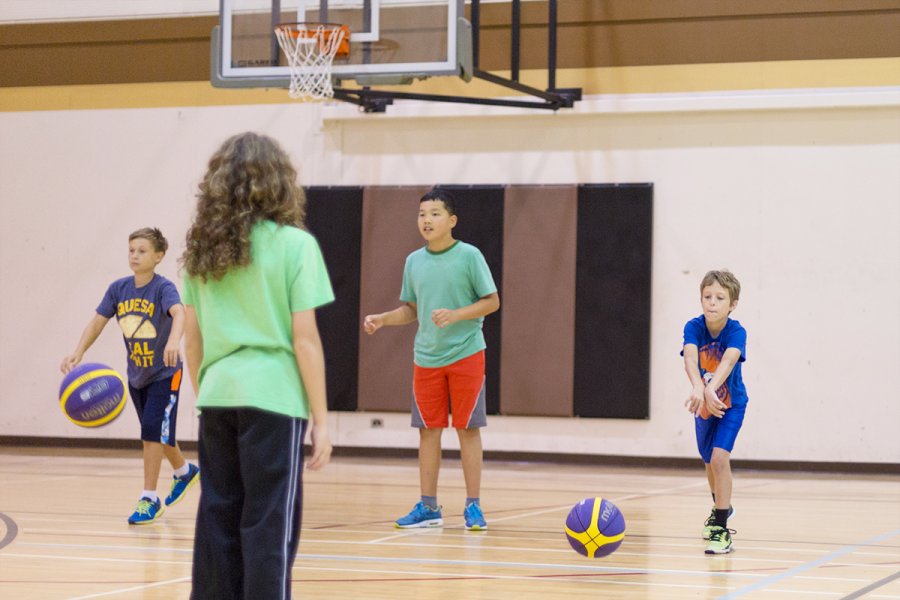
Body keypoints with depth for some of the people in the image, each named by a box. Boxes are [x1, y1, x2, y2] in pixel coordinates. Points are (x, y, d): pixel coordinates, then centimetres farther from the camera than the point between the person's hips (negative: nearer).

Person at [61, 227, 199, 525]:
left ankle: (149, 500, -5)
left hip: (164, 374, -6)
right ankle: (185, 472, 44)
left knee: (152, 431, -13)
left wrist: (174, 340, -59)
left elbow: (179, 313, -39)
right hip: (137, 375, 6)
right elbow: (98, 321, -2)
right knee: (157, 434, 18)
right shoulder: (118, 288, -4)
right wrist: (78, 353, -14)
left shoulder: (163, 287, -20)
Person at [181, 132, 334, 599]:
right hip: (273, 400, -5)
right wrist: (321, 418, -3)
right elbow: (305, 340, -7)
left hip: (218, 398, 5)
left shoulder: (203, 249, 9)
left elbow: (192, 339, 11)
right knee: (269, 526, -1)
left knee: (218, 522, 10)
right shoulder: (293, 245, -5)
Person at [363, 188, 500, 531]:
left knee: (467, 428, 0)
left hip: (465, 354, -4)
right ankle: (428, 508, 14)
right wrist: (382, 319, -2)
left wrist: (455, 315, -20)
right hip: (426, 357, 4)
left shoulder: (469, 256, -7)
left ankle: (473, 506, 7)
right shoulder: (414, 261, 7)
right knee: (428, 429, 6)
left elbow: (492, 301, -6)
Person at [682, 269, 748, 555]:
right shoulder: (694, 327, -22)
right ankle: (721, 507, 51)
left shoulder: (737, 332, -26)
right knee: (710, 461, 21)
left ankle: (720, 529, -18)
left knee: (719, 457, -23)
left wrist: (711, 389, -65)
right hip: (704, 404, 4)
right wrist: (699, 389, -61)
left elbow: (729, 360, -46)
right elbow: (690, 357, -41)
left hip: (731, 404, -4)